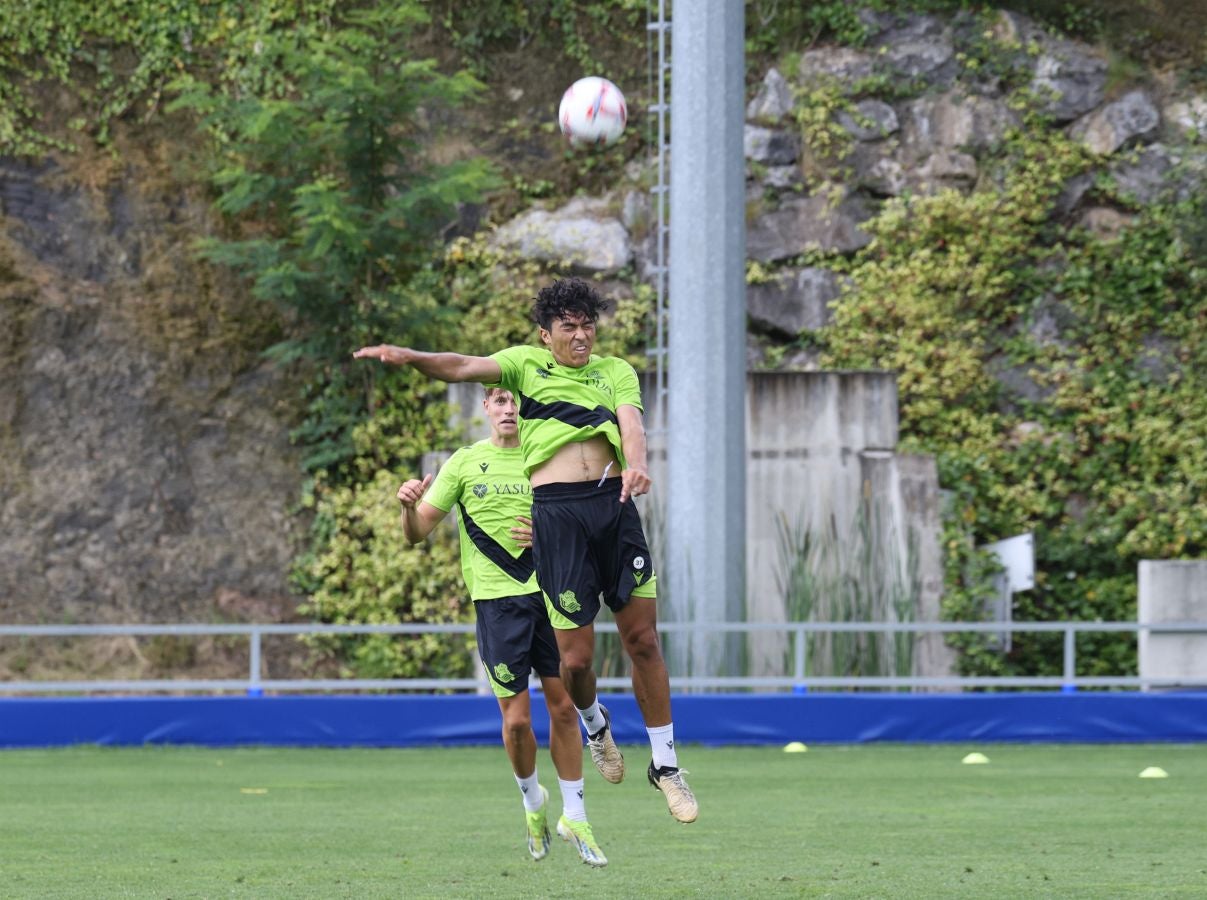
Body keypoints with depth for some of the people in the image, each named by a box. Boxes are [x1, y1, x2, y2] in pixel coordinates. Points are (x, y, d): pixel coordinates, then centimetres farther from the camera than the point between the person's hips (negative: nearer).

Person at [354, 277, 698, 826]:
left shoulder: (615, 371, 16)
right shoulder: (526, 364, 12)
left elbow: (630, 421, -2)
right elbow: (463, 368, -3)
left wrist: (636, 463, -25)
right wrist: (410, 358, -23)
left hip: (614, 504, 2)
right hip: (555, 510, -2)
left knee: (642, 639, 1)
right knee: (576, 658, -4)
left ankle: (665, 764, 15)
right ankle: (595, 725, 31)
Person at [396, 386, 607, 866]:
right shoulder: (465, 462, 4)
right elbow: (417, 532, 3)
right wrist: (410, 506, -19)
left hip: (549, 594, 1)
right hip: (497, 600, -1)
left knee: (563, 707, 0)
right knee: (517, 718, -4)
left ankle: (574, 816, 13)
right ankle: (532, 800, 23)